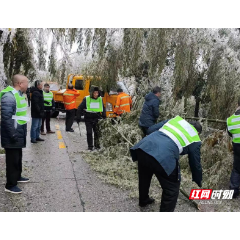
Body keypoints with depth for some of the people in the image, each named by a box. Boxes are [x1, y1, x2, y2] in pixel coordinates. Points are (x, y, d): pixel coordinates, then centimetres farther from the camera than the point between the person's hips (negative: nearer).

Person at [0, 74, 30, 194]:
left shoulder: (19, 94, 10)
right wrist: (13, 135, -25)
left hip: (19, 134, 10)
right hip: (12, 136, -10)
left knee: (18, 157, 22)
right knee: (12, 160, 1)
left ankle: (17, 177, 39)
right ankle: (10, 185, 13)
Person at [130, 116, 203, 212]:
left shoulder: (176, 119, 28)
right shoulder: (195, 140, 17)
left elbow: (150, 130, 25)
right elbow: (195, 163, 25)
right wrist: (199, 182, 42)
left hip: (142, 148, 7)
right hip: (163, 158, -6)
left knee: (144, 177, 34)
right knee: (172, 189, 19)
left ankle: (143, 200, 57)